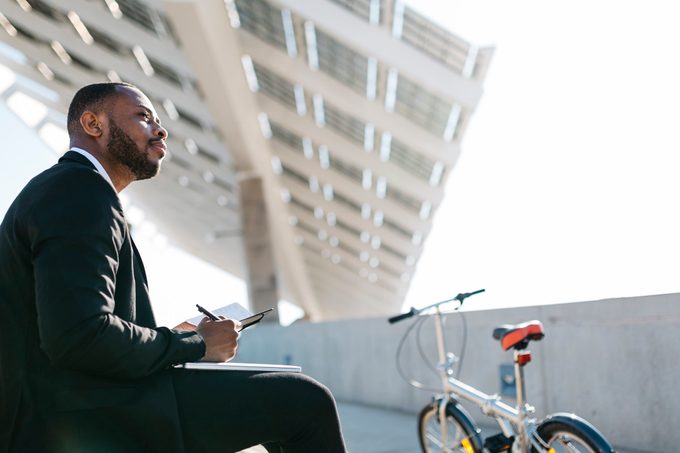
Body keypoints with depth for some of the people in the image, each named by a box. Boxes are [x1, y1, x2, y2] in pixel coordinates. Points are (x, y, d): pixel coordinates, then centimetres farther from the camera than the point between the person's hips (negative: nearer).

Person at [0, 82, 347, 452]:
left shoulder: (65, 189, 21)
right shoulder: (82, 188, -11)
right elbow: (76, 335, -24)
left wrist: (180, 339, 10)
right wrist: (196, 345, -11)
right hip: (83, 423, -11)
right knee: (306, 401, -12)